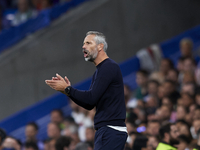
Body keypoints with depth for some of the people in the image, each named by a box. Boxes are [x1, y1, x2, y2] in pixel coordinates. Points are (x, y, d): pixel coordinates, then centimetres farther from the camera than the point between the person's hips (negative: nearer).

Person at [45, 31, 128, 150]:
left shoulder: (109, 67, -11)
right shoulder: (99, 71, 22)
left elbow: (92, 98, -18)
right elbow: (89, 105, 20)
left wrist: (67, 89, -9)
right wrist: (68, 90, 9)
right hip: (105, 130, 10)